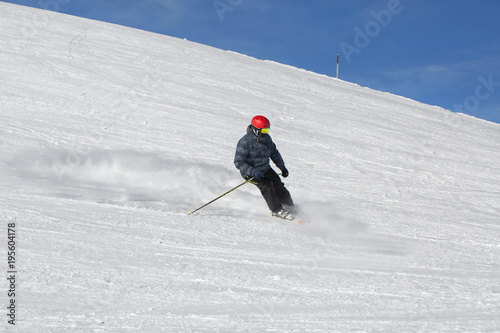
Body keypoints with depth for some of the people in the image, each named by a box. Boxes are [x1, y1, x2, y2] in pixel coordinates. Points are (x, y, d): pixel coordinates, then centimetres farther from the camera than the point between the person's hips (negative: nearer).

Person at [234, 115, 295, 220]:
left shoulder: (266, 138, 0)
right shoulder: (245, 142, -23)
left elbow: (274, 153, 18)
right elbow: (238, 162, -24)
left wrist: (282, 167, 16)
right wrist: (253, 172, -34)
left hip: (265, 169, 7)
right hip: (250, 172, -7)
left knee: (278, 185, 0)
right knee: (266, 186, -24)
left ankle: (289, 206, 20)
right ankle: (277, 210, -15)